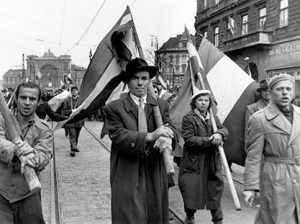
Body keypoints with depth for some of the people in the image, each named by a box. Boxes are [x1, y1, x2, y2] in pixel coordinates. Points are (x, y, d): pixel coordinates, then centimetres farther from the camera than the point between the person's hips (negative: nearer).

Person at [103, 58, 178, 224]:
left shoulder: (161, 105, 10)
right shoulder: (114, 108, -1)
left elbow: (171, 130, -2)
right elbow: (118, 136, -14)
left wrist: (166, 137, -27)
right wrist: (150, 136, -26)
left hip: (155, 177, 4)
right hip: (127, 179, -3)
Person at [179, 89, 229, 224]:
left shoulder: (214, 118, 13)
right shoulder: (188, 118, -7)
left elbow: (224, 129, 4)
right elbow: (189, 139, -16)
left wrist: (219, 134, -20)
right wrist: (210, 141, -20)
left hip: (212, 163, 5)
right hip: (193, 163, -4)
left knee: (215, 191, 7)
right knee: (191, 193, 3)